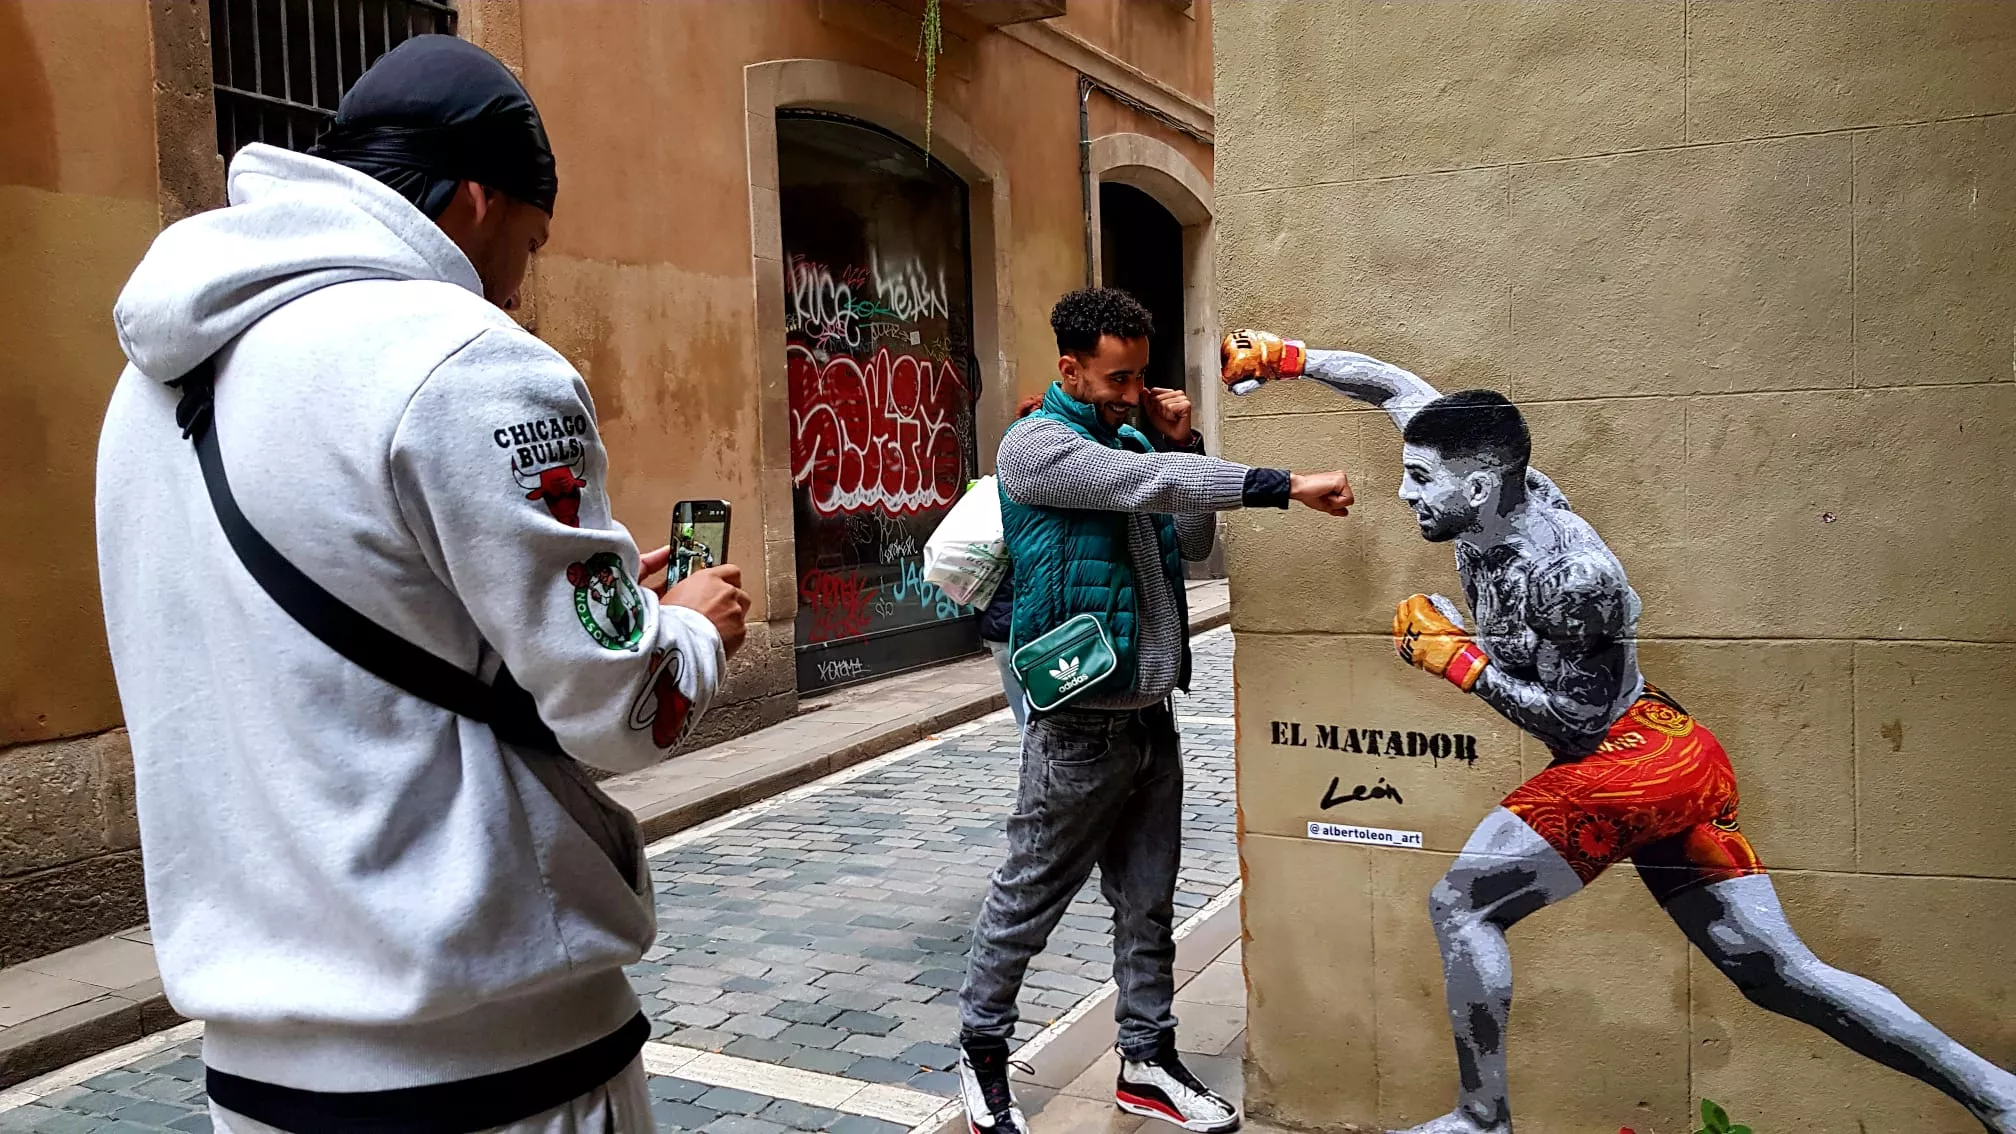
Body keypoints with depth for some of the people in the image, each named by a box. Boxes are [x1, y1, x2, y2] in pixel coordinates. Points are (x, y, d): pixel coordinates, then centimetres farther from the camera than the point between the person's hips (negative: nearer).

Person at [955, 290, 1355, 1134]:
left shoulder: (1128, 438, 12)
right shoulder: (1034, 445, -12)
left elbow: (1191, 543, 12)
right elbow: (1149, 485, -26)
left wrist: (1184, 443, 0)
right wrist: (1289, 487, -30)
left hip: (1151, 714, 7)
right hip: (1081, 724, -7)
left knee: (1148, 904, 13)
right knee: (1027, 900, 5)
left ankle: (1147, 1062, 26)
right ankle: (981, 1051, 23)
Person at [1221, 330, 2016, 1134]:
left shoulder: (1567, 570, -24)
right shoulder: (1493, 495, -1)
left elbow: (1578, 717, -19)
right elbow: (1404, 391, 9)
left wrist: (1455, 658, -16)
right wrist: (1285, 358, 10)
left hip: (1636, 762, -9)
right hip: (1679, 766, 9)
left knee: (1461, 906, -2)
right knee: (1784, 977, 13)